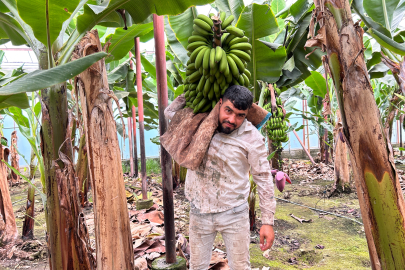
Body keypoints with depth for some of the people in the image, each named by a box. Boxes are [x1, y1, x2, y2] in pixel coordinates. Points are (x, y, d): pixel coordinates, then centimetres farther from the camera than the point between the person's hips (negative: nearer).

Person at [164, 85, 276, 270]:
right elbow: (169, 112, 8)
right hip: (199, 212, 3)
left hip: (234, 213, -2)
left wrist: (268, 222, -10)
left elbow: (263, 179, -10)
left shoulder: (251, 137, -14)